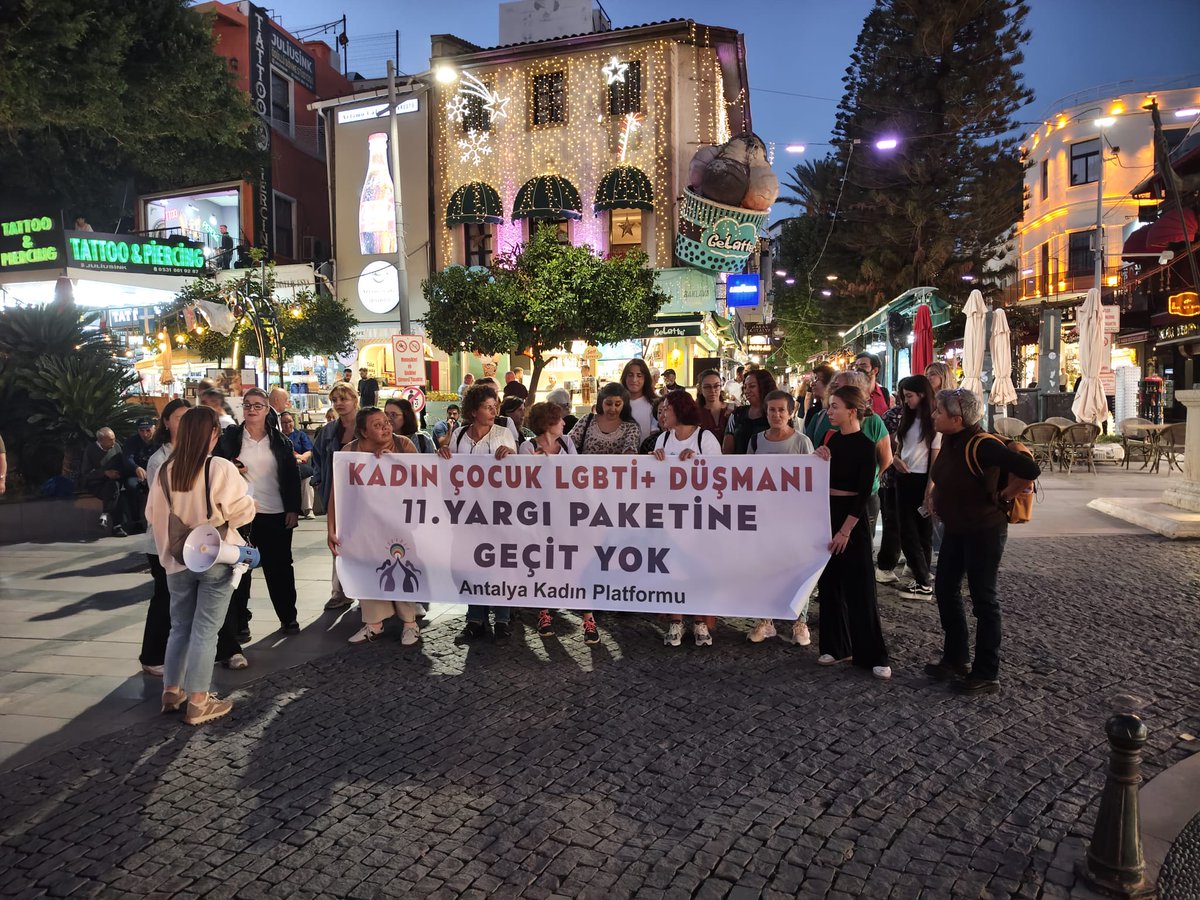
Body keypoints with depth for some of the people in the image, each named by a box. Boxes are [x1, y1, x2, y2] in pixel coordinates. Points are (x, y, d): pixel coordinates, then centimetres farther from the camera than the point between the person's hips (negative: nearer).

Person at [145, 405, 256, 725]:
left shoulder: (165, 470, -2)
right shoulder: (221, 468, -16)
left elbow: (154, 513, 9)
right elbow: (242, 511, -9)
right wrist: (252, 506, 12)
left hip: (177, 560, 5)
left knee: (180, 627, 18)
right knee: (205, 631, 2)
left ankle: (172, 692, 28)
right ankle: (198, 702, 8)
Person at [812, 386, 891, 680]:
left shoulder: (865, 446, -11)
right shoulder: (833, 439, 8)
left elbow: (863, 493, -15)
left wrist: (845, 530, -19)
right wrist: (820, 460, -8)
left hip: (851, 517, -7)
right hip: (827, 512, 7)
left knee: (859, 587, -1)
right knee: (830, 582, 11)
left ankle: (873, 655, 9)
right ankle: (836, 647, 23)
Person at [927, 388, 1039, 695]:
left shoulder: (981, 446, -26)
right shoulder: (950, 440, -1)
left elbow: (1029, 470, -33)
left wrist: (1001, 497, -20)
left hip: (984, 532, -9)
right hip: (956, 529, 9)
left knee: (983, 600, 2)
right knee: (945, 590, 15)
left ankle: (987, 674, 15)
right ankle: (957, 659, 30)